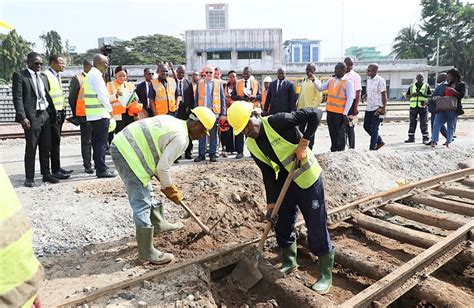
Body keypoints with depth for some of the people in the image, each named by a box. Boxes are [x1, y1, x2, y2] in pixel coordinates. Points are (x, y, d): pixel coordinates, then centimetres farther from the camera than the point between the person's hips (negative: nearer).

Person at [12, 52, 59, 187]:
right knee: (31, 149, 0)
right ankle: (29, 178, 10)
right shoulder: (19, 75, -2)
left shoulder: (44, 77, 17)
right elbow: (17, 98, -8)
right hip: (31, 117, -6)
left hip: (45, 116, 6)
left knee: (46, 148, 11)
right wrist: (22, 117, -17)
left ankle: (46, 173, 21)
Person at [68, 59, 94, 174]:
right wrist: (75, 115, -1)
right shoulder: (77, 79, -4)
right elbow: (72, 98, -3)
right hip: (84, 115, -5)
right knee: (86, 141, 0)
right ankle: (87, 166, 7)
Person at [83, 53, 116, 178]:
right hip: (100, 114, -10)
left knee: (97, 142, 12)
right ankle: (102, 170, -2)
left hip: (93, 115, 10)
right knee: (101, 143, -6)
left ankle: (99, 168, 19)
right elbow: (101, 95, -15)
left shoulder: (90, 74, 19)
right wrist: (110, 109, -5)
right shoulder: (96, 75, -12)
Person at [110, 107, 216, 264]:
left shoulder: (172, 121, 14)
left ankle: (159, 224, 44)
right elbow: (162, 168, -14)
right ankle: (146, 252, 5)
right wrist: (171, 190, 3)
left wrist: (166, 183, 21)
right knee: (142, 204, -4)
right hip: (127, 154, -11)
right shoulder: (181, 138, -14)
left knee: (147, 192, 25)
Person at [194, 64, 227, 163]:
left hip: (214, 112, -1)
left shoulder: (218, 83, 5)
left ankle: (212, 154, 12)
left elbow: (222, 99, 3)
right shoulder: (200, 83, 8)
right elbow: (196, 99, 9)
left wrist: (223, 113, -3)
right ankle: (201, 154, 10)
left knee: (213, 134, 4)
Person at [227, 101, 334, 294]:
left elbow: (315, 114, -21)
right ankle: (289, 262, 37)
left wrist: (304, 142, -25)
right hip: (285, 182, 7)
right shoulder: (252, 146, -3)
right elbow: (268, 174, 0)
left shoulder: (278, 122, -22)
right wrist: (271, 202, -4)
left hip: (308, 179, -6)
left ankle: (326, 274, 18)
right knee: (282, 224, 13)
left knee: (317, 229, 1)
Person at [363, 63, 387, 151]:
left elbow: (384, 95, -14)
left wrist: (384, 108, -18)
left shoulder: (380, 80, -13)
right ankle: (379, 141, 30)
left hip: (377, 108, -8)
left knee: (374, 129, -2)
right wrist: (365, 95, 4)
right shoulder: (369, 80, 11)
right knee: (366, 126, 14)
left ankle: (372, 148, 8)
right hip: (369, 108, 8)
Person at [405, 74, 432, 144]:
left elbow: (430, 95, 4)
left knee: (424, 124, -3)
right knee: (412, 123, 4)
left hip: (423, 107, -2)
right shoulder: (412, 86, 13)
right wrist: (412, 94, -8)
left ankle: (426, 138, 2)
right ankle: (411, 138, 10)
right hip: (413, 107, 2)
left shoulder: (426, 86, 7)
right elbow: (407, 95, 12)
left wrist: (423, 95, -13)